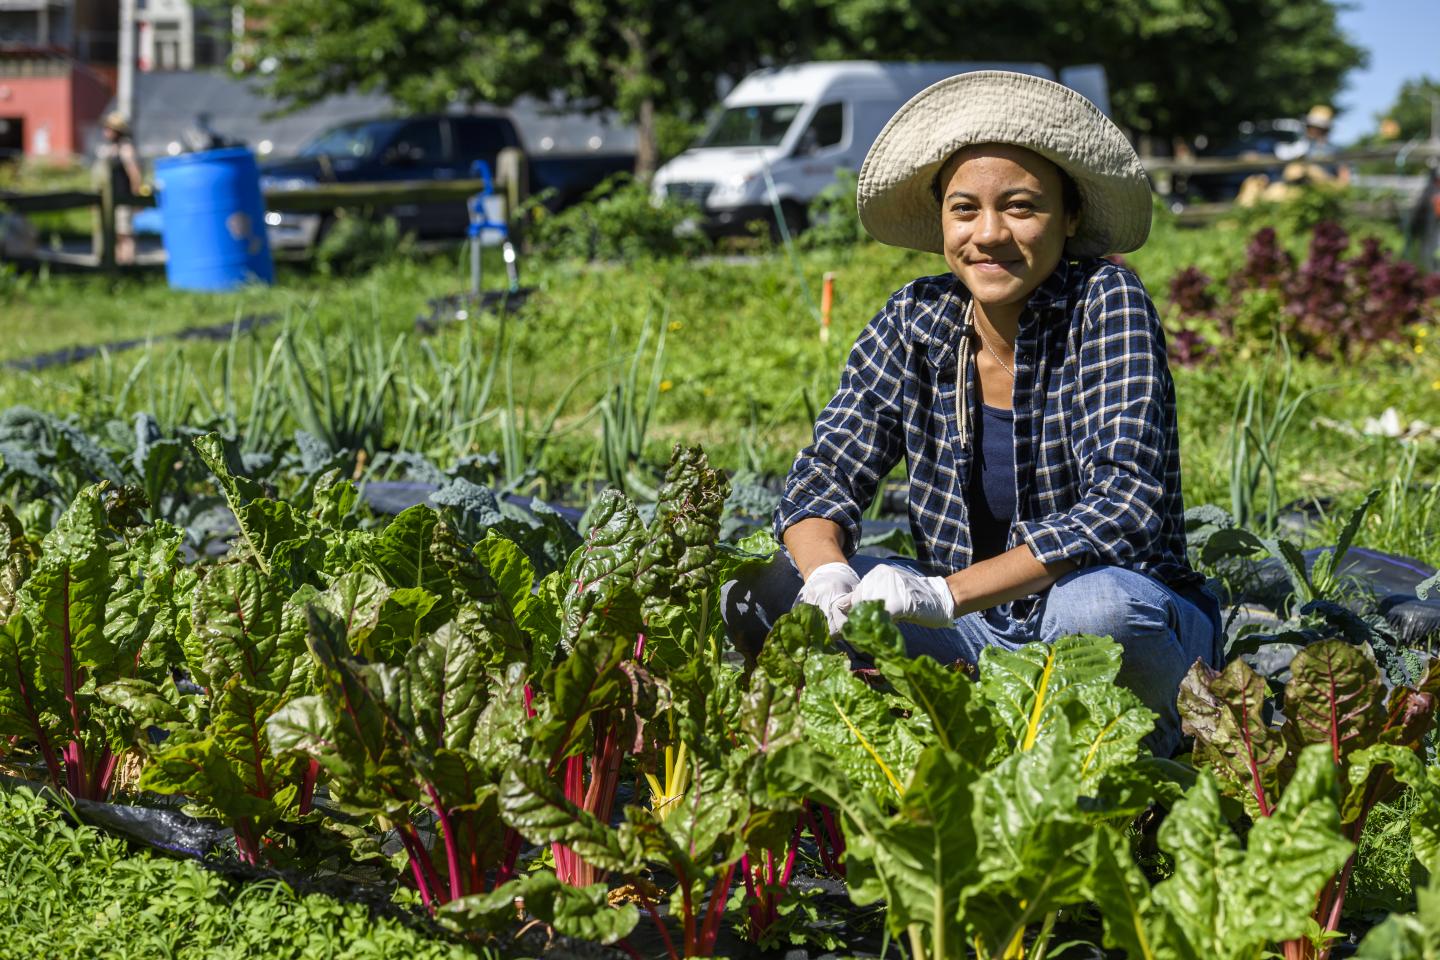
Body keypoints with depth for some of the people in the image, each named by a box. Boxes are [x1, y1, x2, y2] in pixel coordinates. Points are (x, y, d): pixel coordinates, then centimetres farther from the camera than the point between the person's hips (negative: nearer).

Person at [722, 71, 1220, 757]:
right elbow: (823, 480, -4)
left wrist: (945, 595, -36)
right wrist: (828, 575, -29)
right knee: (765, 588, -14)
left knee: (1098, 603, -38)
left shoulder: (1105, 304, -16)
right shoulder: (916, 322, -3)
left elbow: (1124, 504, -26)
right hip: (969, 632, 4)